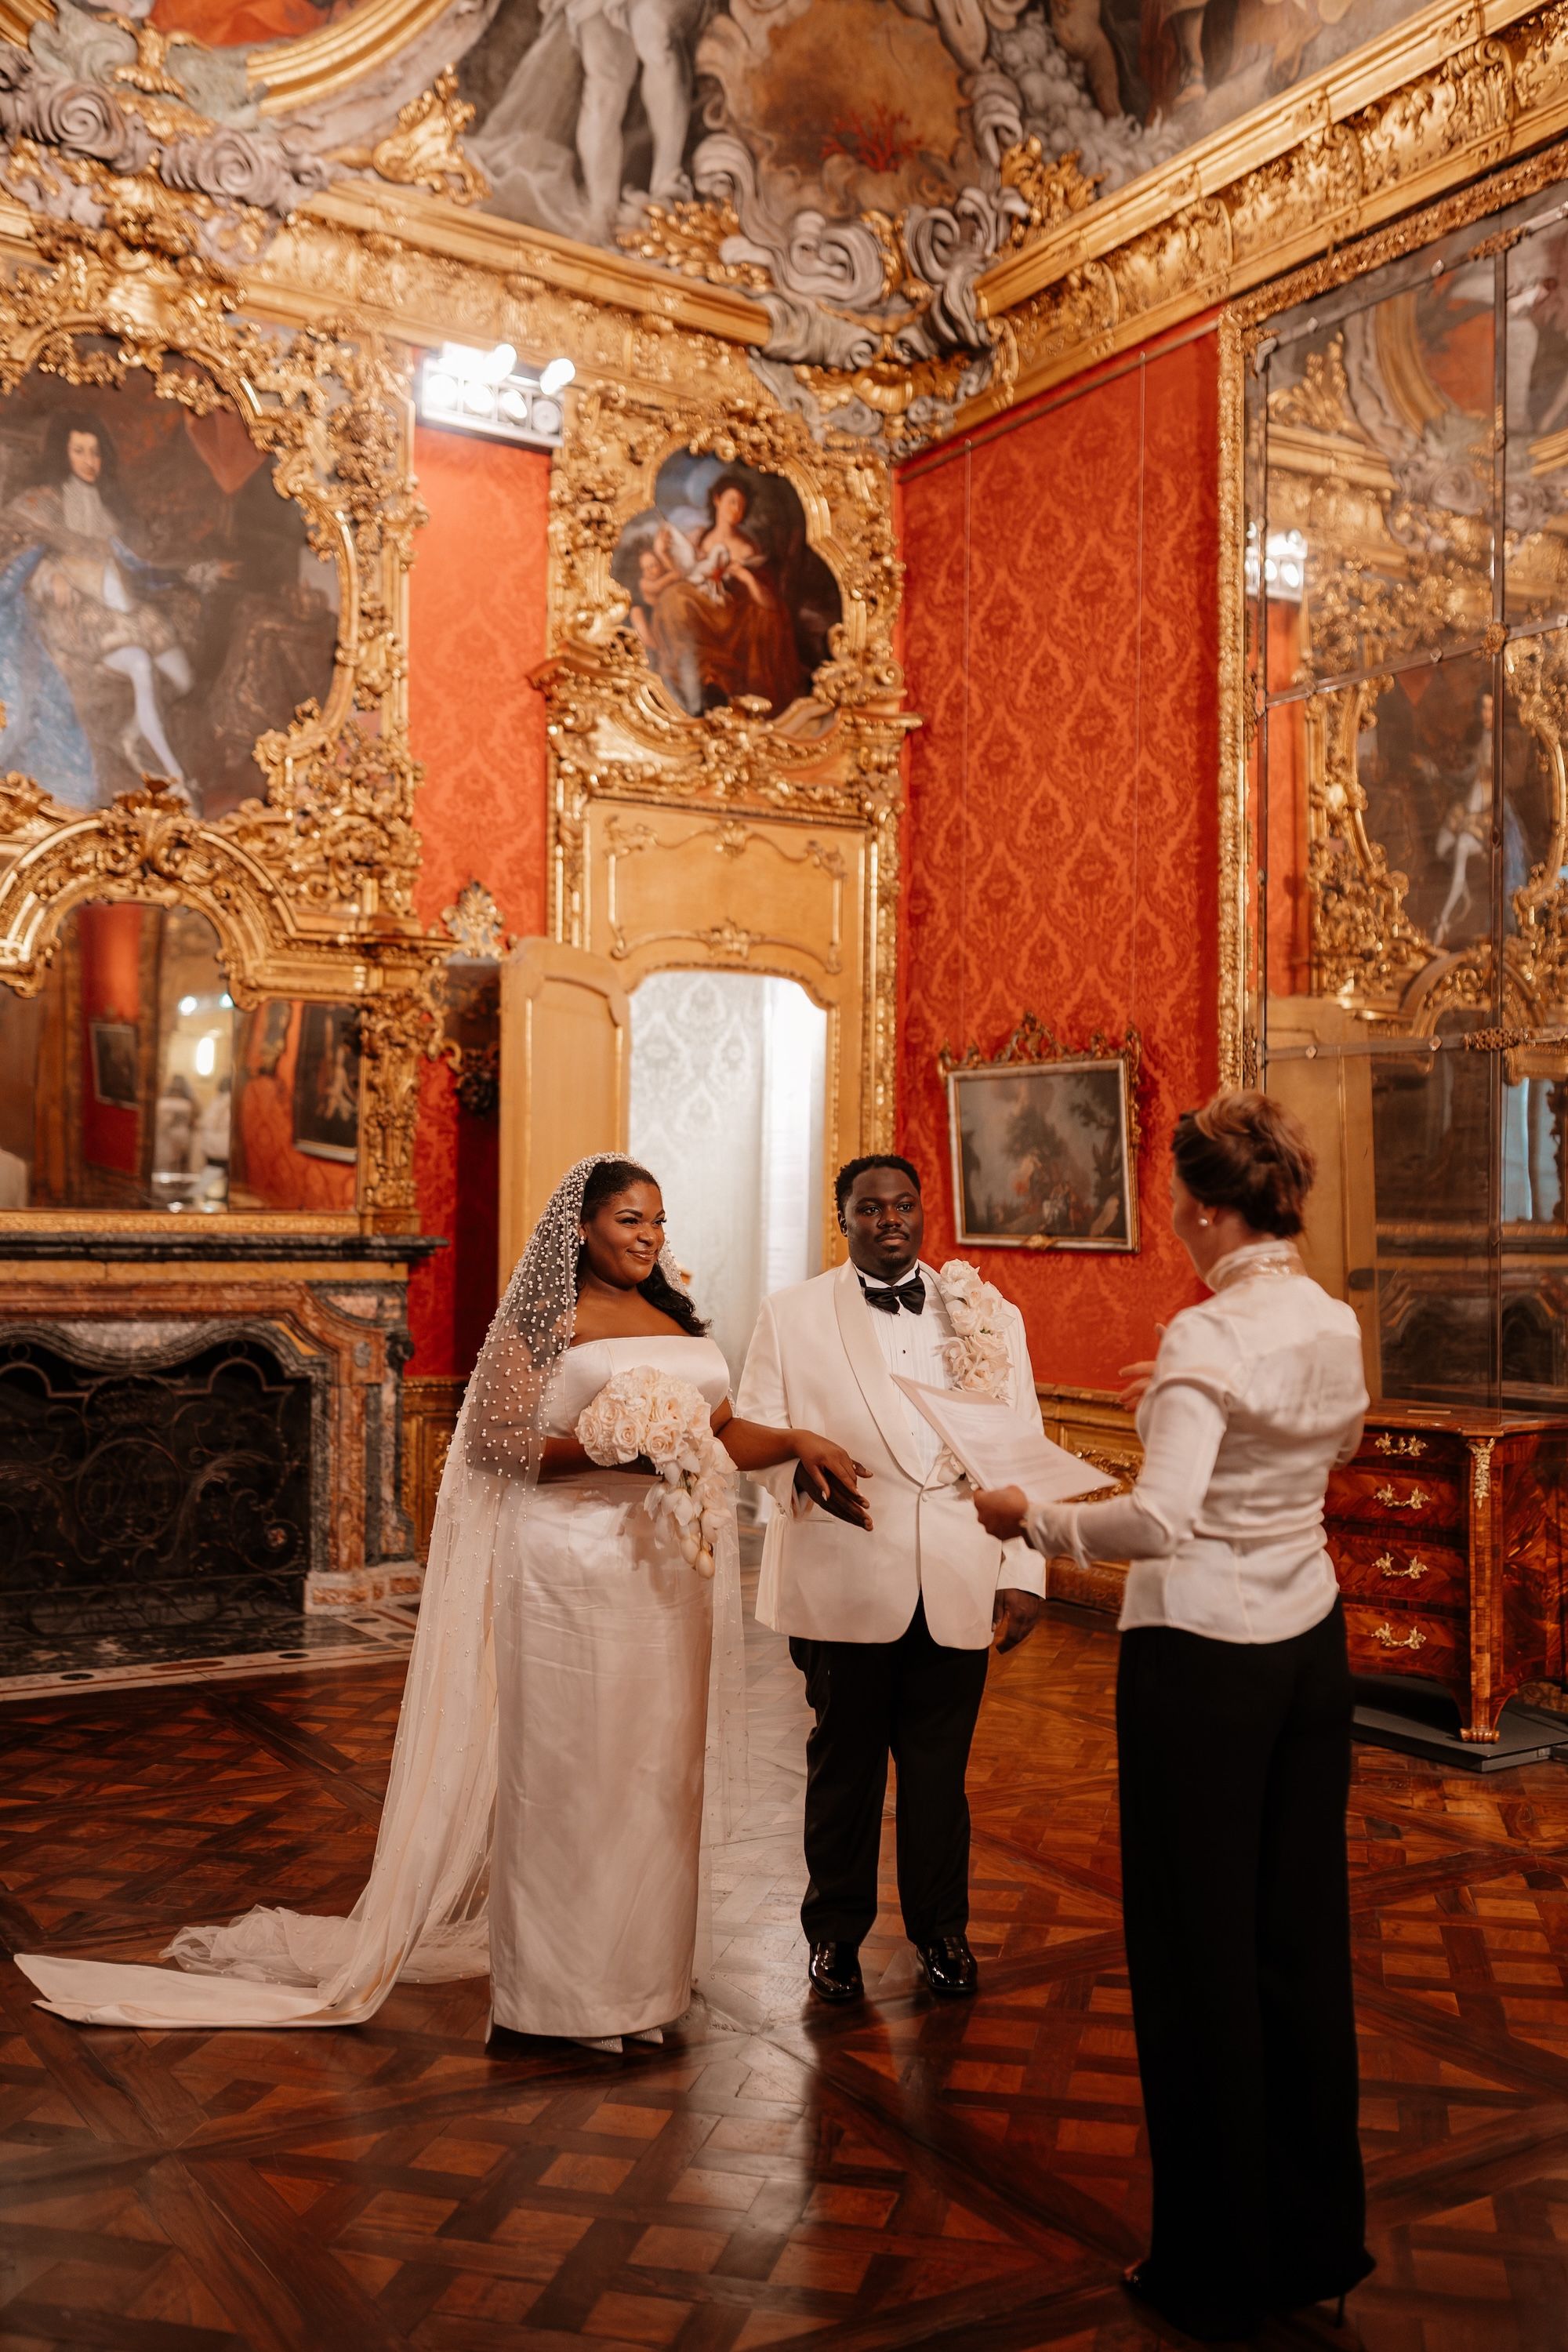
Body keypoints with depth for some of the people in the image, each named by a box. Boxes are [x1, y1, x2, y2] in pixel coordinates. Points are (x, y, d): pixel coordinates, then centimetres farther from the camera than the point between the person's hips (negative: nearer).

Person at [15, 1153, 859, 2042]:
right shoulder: (548, 1317, -4)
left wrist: (798, 1442, -4)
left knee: (656, 1766, 13)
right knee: (565, 1770, 1)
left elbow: (725, 1430, 13)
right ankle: (562, 1982, 14)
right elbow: (508, 1446, -9)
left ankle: (641, 1961, 28)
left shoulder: (681, 1319, 14)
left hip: (669, 1568, 6)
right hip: (573, 1563, -6)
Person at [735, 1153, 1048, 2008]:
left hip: (958, 1586, 1)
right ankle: (836, 1932, 30)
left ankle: (940, 1929, 30)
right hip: (842, 1584, -1)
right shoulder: (791, 1315, 4)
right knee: (844, 1765, 11)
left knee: (940, 1768, 10)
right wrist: (803, 1473, -20)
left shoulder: (992, 1316, 9)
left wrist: (1024, 1572, 1)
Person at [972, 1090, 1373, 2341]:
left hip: (1202, 1661, -7)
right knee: (1302, 1933, 17)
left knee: (1199, 1948, 6)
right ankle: (1318, 2238, 32)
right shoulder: (1336, 1324, 4)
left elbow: (1163, 1520, -30)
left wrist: (1032, 1518, -17)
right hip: (1311, 1644, 8)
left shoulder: (1210, 1335, -20)